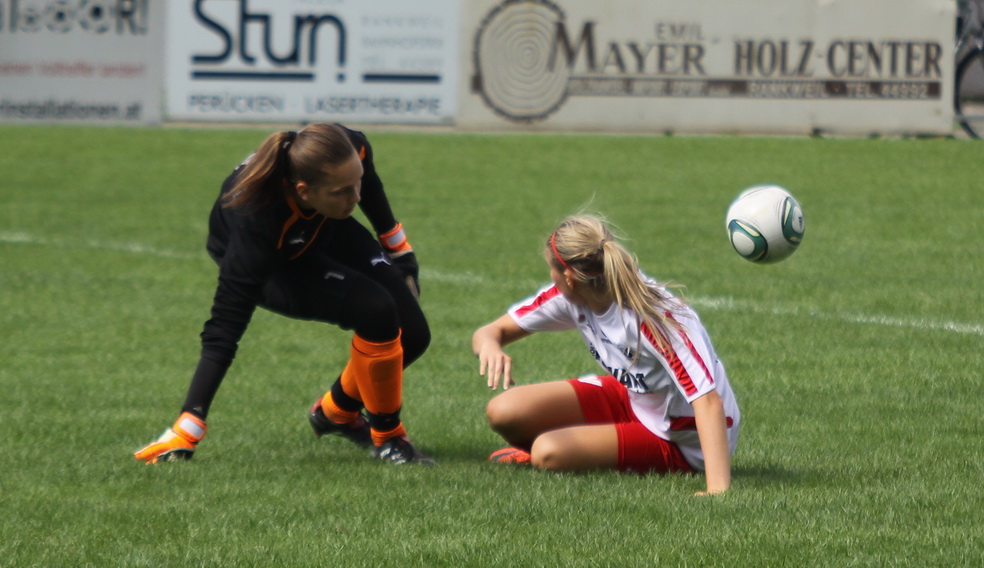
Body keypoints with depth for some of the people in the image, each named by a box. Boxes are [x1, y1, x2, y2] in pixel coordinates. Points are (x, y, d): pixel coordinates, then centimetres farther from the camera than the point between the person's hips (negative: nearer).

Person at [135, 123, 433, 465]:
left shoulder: (352, 153, -32)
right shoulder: (257, 221, -44)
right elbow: (225, 325, -41)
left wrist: (400, 254, 9)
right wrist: (187, 429, -43)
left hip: (326, 232, 5)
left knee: (412, 334, -6)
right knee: (375, 311, -27)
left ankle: (336, 412, 20)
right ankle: (386, 435, -5)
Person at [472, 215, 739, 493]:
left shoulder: (656, 319, -34)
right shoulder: (570, 298, -12)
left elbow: (708, 399, -41)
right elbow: (494, 331, -4)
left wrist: (718, 489, -52)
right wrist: (489, 345, -31)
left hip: (681, 442, -7)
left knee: (549, 452, -25)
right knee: (503, 412, -10)